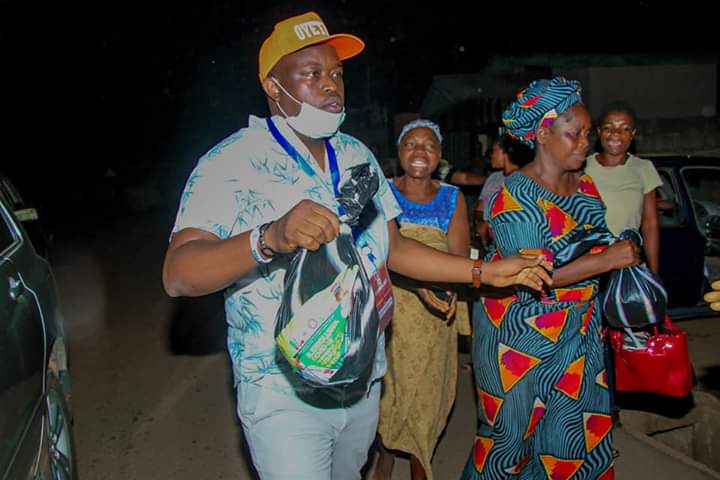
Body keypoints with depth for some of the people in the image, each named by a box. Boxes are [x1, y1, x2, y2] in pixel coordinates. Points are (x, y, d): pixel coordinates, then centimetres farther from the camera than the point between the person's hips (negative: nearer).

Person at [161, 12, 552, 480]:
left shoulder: (357, 156, 4)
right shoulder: (232, 163, -17)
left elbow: (393, 247, 9)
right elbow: (177, 275, -27)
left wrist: (485, 272, 4)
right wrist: (270, 237, -44)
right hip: (285, 395, -6)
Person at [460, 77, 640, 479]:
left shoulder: (587, 186, 6)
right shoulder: (515, 196, -16)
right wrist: (608, 260, -22)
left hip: (581, 333, 7)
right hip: (522, 335, -6)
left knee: (581, 432, 12)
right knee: (512, 435, 7)